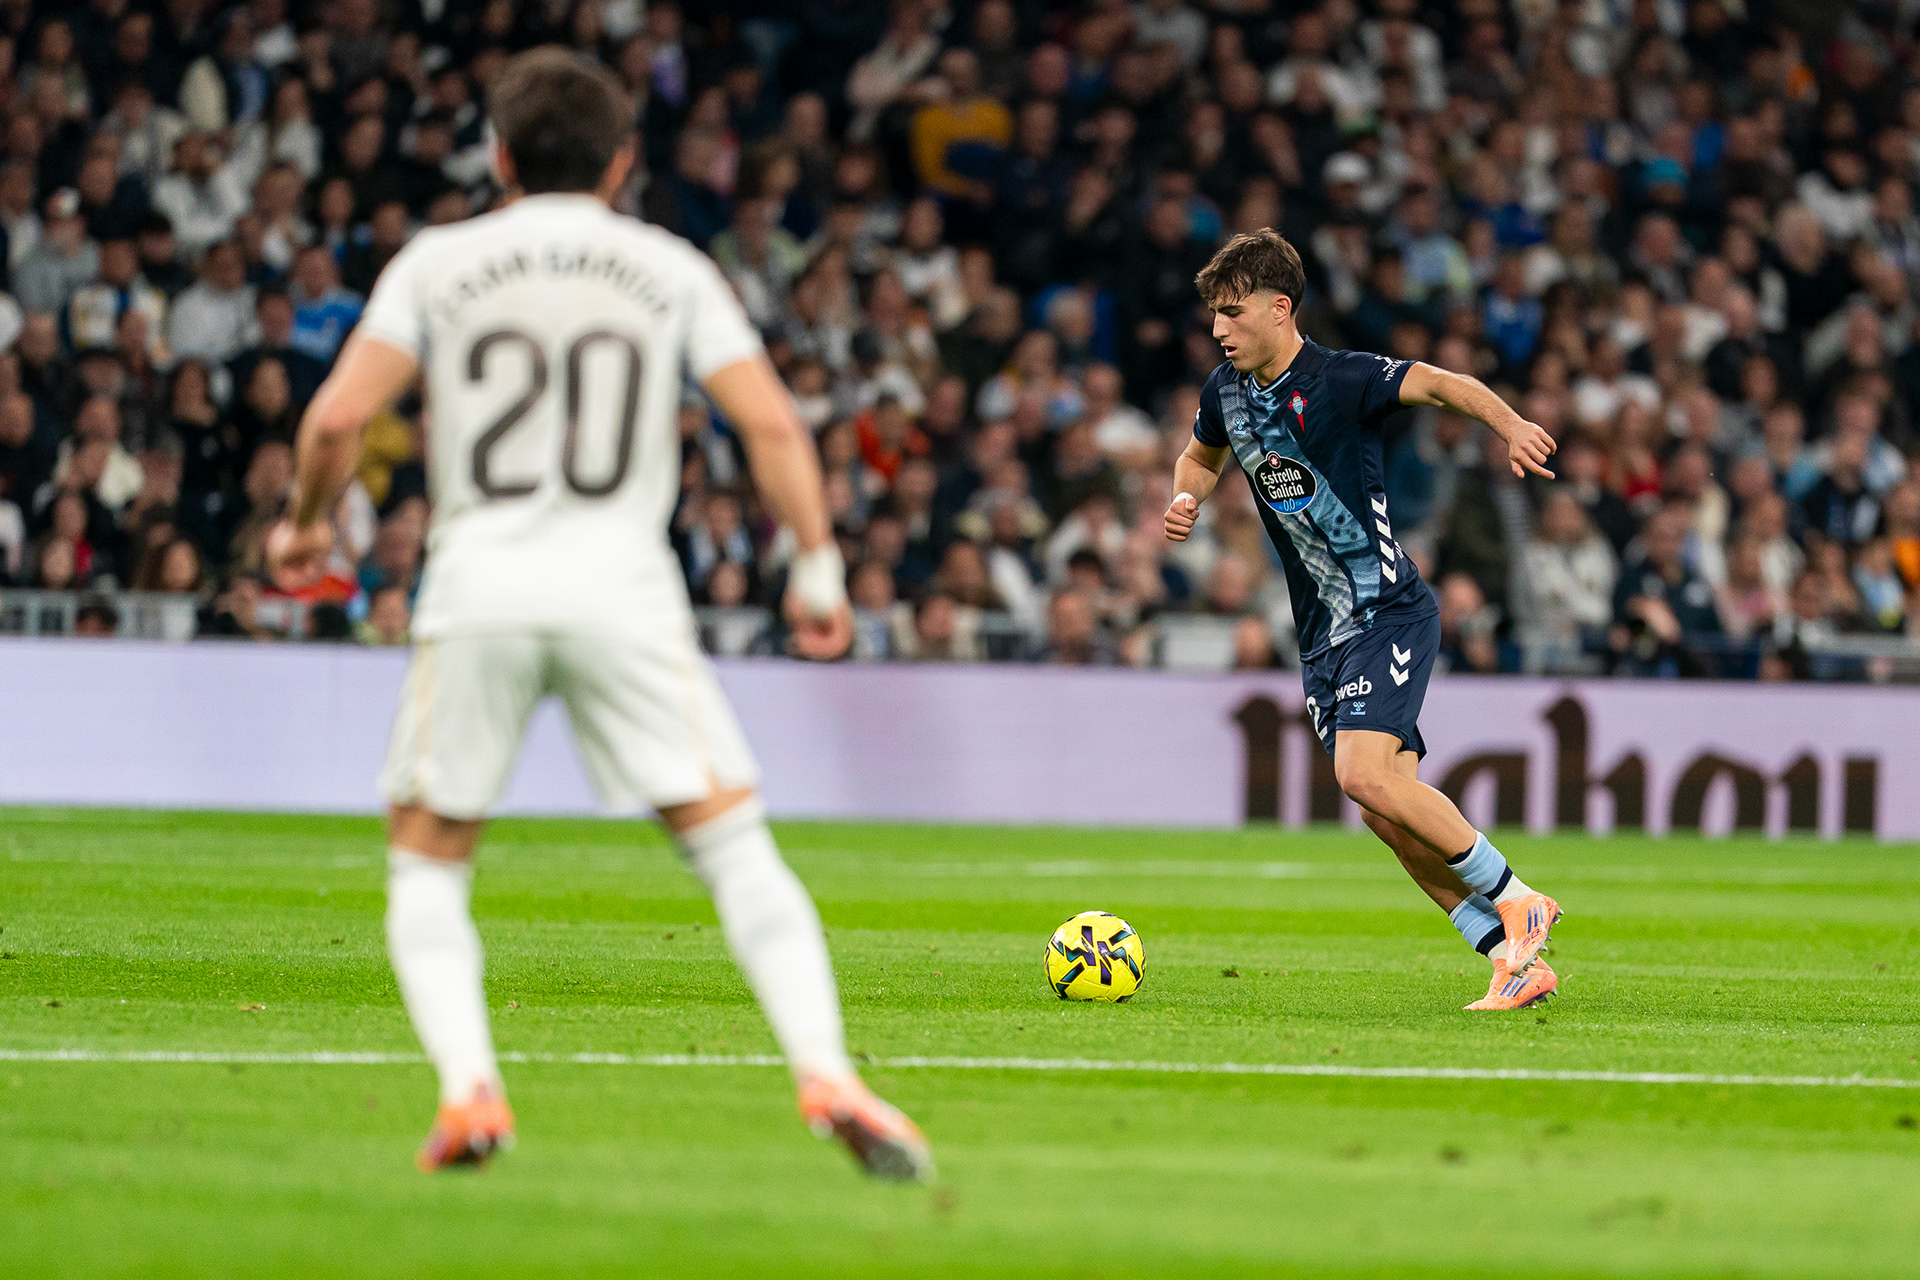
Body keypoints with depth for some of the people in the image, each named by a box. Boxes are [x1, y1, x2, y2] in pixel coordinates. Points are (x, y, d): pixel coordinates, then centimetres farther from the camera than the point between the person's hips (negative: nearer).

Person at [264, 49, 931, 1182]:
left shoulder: (438, 263, 8)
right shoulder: (670, 270, 10)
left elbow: (339, 417, -2)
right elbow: (771, 423, 0)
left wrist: (306, 526, 16)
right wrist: (819, 566, 9)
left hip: (479, 582, 0)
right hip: (623, 588, 0)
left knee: (428, 863, 13)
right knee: (734, 843, 3)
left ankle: (468, 1088, -7)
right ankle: (828, 1076, -13)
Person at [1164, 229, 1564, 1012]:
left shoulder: (1340, 380, -14)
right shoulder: (1226, 391, 7)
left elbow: (1440, 385, -26)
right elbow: (1201, 457, 26)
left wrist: (1510, 426, -45)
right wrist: (1185, 500, 4)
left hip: (1390, 615, -7)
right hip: (1323, 633, 7)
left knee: (1366, 775, -24)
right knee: (1387, 808, 0)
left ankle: (1514, 899, -8)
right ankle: (1516, 960, 5)